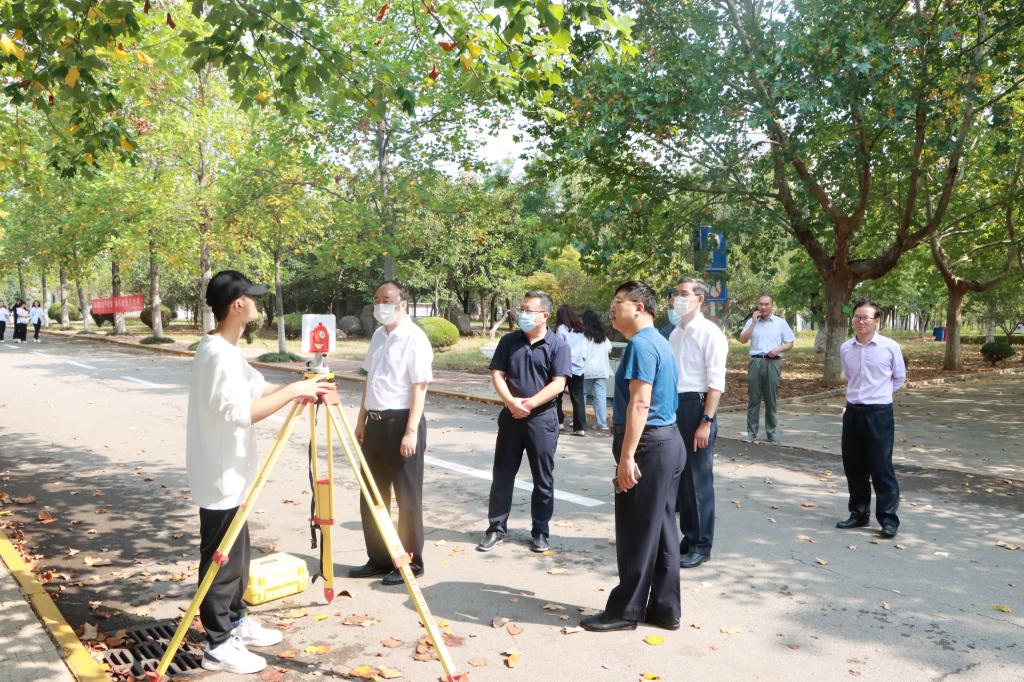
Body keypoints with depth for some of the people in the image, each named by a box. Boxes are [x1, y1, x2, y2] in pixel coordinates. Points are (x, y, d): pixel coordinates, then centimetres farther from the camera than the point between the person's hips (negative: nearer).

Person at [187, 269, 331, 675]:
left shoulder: (227, 351, 10)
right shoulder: (219, 354, -22)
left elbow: (257, 388, 16)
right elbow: (243, 411, -30)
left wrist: (301, 390, 3)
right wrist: (294, 390, -23)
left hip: (232, 475, 10)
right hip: (221, 478, -10)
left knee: (236, 556, 21)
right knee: (221, 560, 1)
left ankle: (235, 622, 35)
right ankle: (219, 645, 13)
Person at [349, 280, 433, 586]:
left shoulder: (414, 338, -12)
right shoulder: (378, 336, 13)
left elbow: (419, 388, -16)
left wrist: (411, 431, -21)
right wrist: (362, 420, 17)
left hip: (401, 422, -8)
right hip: (375, 422, 8)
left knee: (407, 499, 2)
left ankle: (410, 563, 15)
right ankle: (379, 559, 27)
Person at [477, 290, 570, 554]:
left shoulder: (558, 345, -5)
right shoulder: (509, 341, 5)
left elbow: (558, 384, -12)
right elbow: (497, 375, 1)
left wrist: (528, 404, -18)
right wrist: (511, 402, -16)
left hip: (542, 418, -3)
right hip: (510, 416, 3)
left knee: (543, 479, 7)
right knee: (502, 475, 8)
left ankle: (540, 532, 19)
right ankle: (496, 528, 19)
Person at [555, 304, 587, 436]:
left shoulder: (561, 328, -5)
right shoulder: (580, 329, 10)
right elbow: (584, 349, 13)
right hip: (578, 368, 5)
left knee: (556, 396, 11)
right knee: (578, 399, 5)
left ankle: (558, 421, 9)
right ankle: (580, 427, 3)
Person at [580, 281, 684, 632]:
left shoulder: (641, 344, -16)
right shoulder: (659, 342, 16)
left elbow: (639, 403, -23)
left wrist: (626, 456, -24)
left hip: (648, 444, -10)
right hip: (668, 441, 10)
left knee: (636, 534, 1)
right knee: (661, 530, 14)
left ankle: (625, 610, 12)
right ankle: (664, 609, 22)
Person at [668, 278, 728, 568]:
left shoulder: (710, 334, -11)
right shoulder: (675, 333, 11)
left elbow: (716, 383, -14)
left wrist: (706, 422, -19)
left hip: (697, 406, -7)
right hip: (674, 405, 7)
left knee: (698, 479, 2)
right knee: (679, 476, 15)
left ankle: (701, 545, 16)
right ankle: (688, 537, 31)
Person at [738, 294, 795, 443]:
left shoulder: (781, 323, 6)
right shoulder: (752, 321, 8)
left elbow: (790, 344, 8)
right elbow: (743, 340, -2)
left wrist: (777, 350, -11)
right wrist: (754, 322, -8)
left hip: (773, 363, -1)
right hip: (756, 361, 1)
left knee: (771, 399, 3)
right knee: (753, 398, 1)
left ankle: (772, 432, 10)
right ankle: (751, 432, 5)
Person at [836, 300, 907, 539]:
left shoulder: (890, 347, -6)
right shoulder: (845, 348, 5)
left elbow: (900, 378, 7)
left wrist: (880, 393, 7)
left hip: (879, 413, -4)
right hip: (853, 411, 4)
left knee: (881, 468, -2)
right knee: (853, 466, 11)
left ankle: (889, 519, 7)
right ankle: (859, 513, 25)